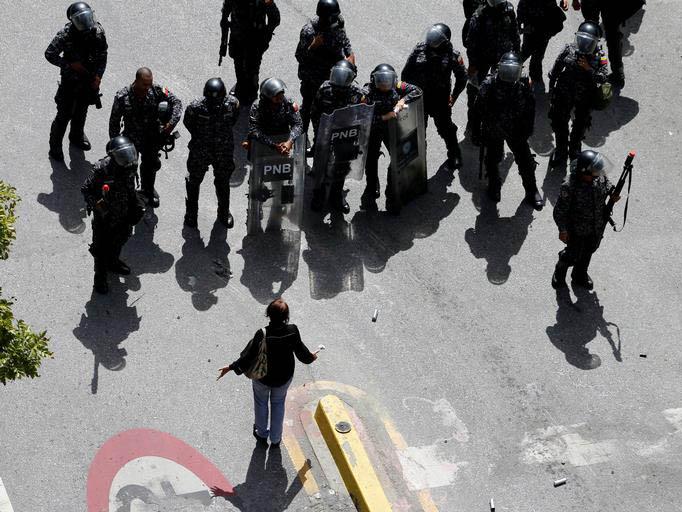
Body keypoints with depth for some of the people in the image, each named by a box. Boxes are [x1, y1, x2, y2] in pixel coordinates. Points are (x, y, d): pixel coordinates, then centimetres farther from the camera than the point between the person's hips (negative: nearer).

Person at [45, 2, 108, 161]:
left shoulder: (98, 32, -16)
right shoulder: (65, 35, -27)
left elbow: (102, 55, -1)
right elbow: (49, 54, -18)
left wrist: (98, 75, -10)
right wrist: (71, 64, -23)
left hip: (89, 78, 4)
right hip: (70, 80, -4)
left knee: (82, 109, 23)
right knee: (64, 114, 2)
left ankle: (76, 136, 48)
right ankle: (55, 147, 19)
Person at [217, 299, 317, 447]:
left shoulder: (262, 335, -32)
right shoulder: (292, 331, -25)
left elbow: (249, 356, -24)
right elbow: (301, 350, -8)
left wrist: (231, 367, -11)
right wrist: (310, 357, 15)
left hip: (263, 377, -2)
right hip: (284, 378, 2)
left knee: (261, 403, 27)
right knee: (278, 404, 27)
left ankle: (262, 435, 47)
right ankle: (275, 439, 41)